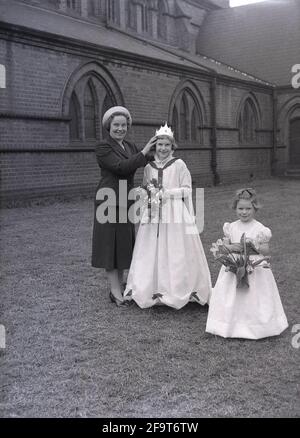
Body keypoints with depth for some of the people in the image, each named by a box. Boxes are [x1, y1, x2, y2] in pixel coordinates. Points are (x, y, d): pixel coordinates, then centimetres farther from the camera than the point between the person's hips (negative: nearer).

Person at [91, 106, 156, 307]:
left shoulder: (130, 147, 14)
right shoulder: (103, 147, -9)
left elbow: (149, 161, 7)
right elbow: (121, 167, -21)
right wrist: (144, 152, -19)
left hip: (126, 201, 7)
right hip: (110, 201, -7)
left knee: (124, 243, 12)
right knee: (111, 243, -2)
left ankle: (120, 285, 24)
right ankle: (115, 291, 3)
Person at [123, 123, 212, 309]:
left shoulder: (179, 164, -3)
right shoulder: (149, 167, 10)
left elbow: (187, 190, -3)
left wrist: (167, 193, -13)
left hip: (175, 214, -4)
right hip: (154, 215, 4)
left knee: (177, 253, -3)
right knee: (151, 252, 3)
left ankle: (182, 290, 7)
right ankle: (153, 289, 13)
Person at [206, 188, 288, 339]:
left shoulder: (260, 228, -6)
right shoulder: (231, 227, 2)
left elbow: (266, 250, -4)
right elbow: (225, 245, 6)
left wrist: (255, 246, -23)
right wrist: (231, 247, -15)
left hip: (255, 269, -3)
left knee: (253, 299, 2)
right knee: (233, 300, 6)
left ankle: (254, 328, 16)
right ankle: (233, 326, 19)